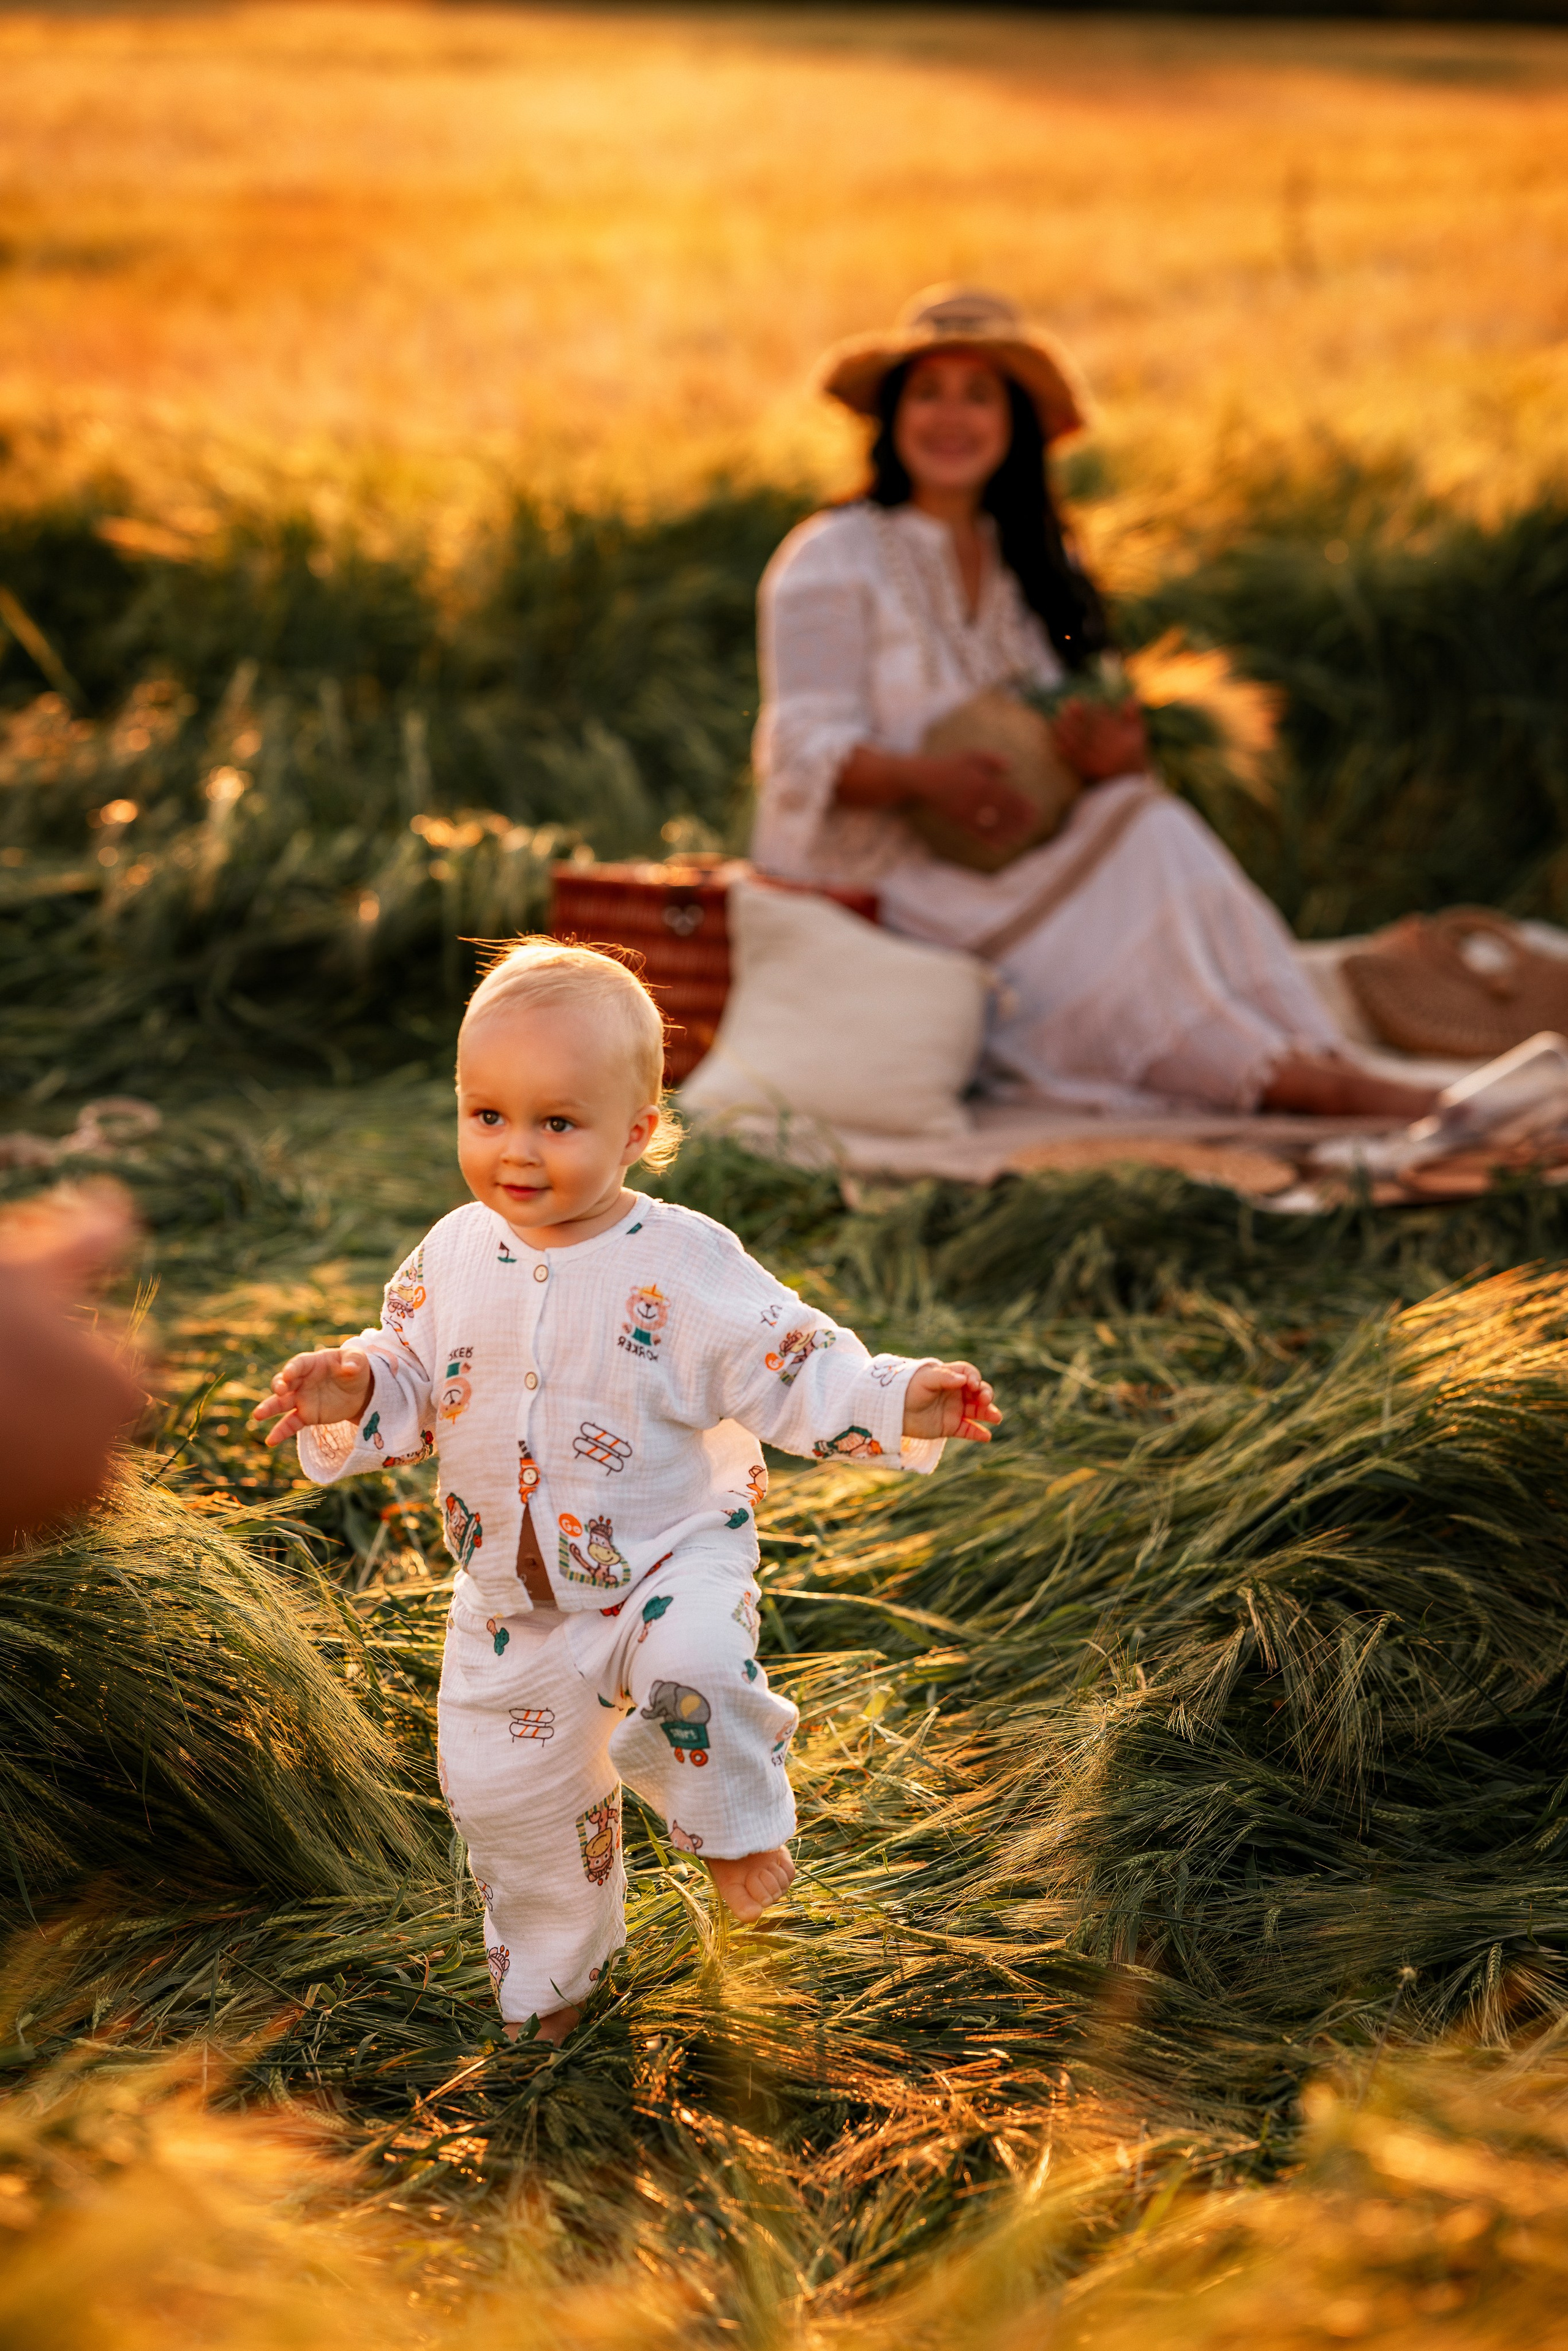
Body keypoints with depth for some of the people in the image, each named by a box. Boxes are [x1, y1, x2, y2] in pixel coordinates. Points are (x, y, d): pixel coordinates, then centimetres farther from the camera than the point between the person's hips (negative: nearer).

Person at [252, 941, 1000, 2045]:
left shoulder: (686, 1266, -18)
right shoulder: (455, 1257, -5)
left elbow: (792, 1369, -15)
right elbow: (412, 1380, 6)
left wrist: (897, 1406, -29)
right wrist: (353, 1391, -16)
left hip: (672, 1553, -4)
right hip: (512, 1586, 5)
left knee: (692, 1670, -35)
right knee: (503, 1787, 13)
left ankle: (739, 1825, -3)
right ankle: (552, 1964, 40)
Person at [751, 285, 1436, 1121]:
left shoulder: (1030, 567, 14)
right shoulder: (831, 560, -5)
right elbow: (808, 754, -13)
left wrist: (1113, 752, -17)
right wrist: (929, 777, -32)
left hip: (999, 856, 5)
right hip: (864, 872, -5)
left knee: (1152, 837, -24)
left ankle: (1318, 1060, -32)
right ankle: (1293, 1079, -28)